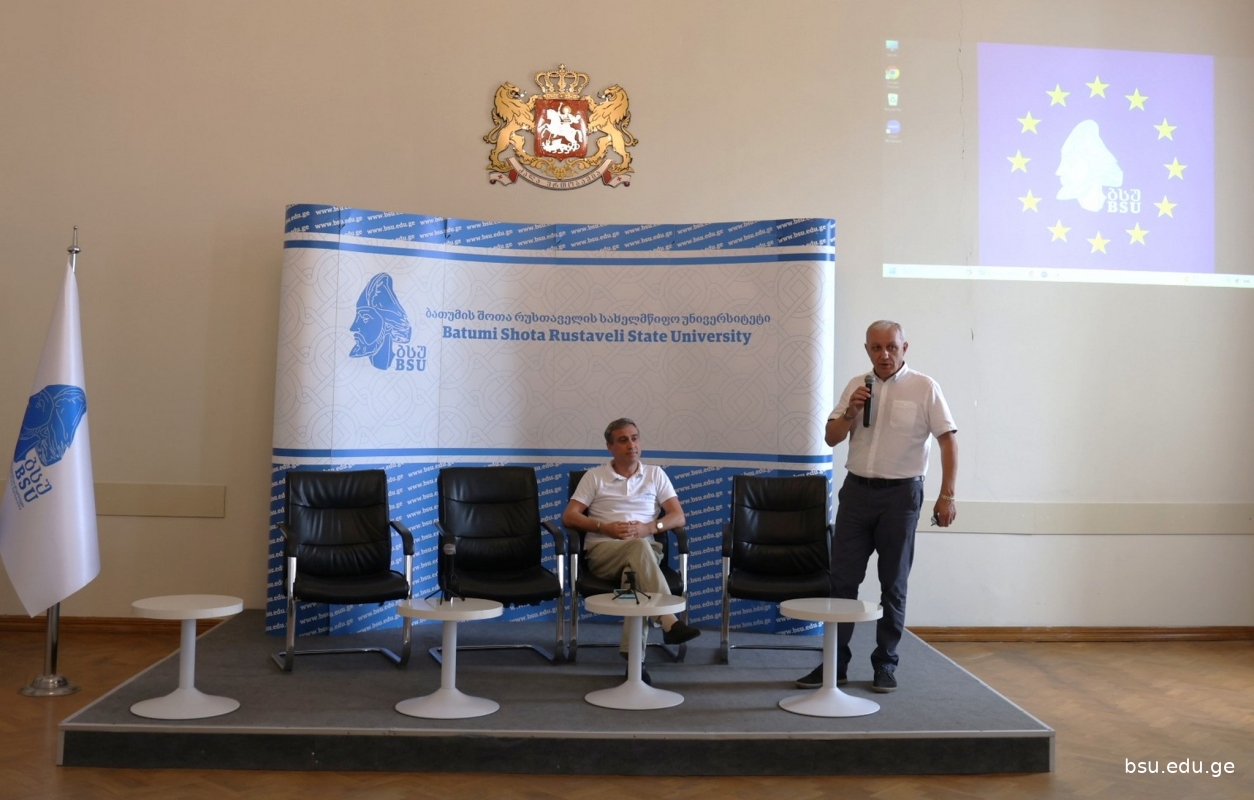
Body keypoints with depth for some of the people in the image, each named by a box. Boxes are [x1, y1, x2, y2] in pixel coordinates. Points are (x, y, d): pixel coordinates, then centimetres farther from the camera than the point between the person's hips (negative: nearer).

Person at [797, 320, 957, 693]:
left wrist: (947, 495, -13)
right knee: (842, 579, 5)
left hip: (900, 495, -3)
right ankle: (834, 662, 14)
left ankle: (886, 665, 18)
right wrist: (849, 412, -11)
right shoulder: (856, 386, 7)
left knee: (893, 585, 6)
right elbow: (832, 438, 8)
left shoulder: (924, 388, -4)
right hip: (857, 491, 4)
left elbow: (948, 440, -7)